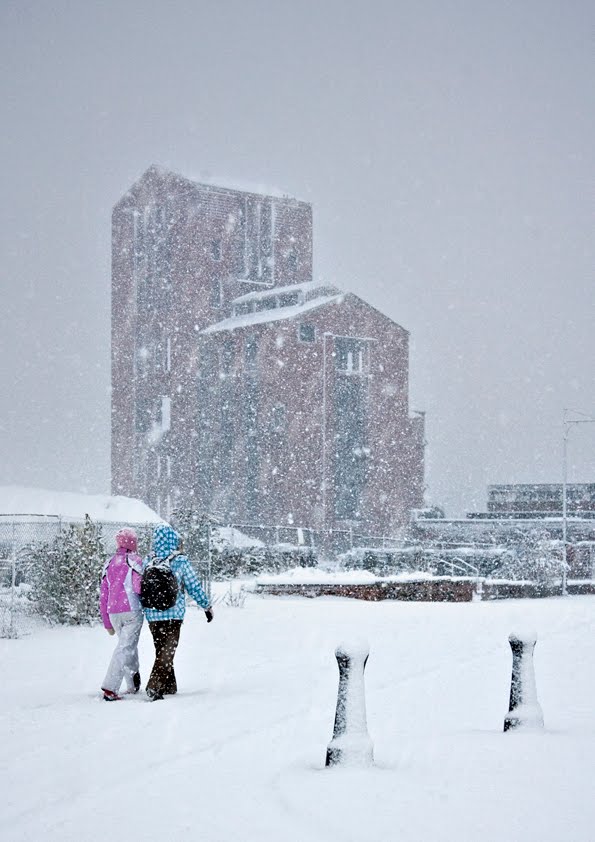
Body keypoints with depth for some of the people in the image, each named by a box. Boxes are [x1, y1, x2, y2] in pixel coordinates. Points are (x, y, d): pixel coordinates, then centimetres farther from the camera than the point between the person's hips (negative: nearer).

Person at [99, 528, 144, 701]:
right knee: (125, 648, -6)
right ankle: (110, 688, -16)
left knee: (128, 646, 21)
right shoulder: (134, 560, -4)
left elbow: (103, 598, 15)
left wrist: (107, 623, 21)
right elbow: (138, 587, -17)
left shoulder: (108, 564, 15)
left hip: (113, 613, 6)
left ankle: (133, 685, 26)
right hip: (132, 611, -6)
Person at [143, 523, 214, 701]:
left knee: (161, 650, 17)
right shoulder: (181, 561, -7)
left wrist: (144, 608, 23)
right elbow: (194, 587, -2)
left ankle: (169, 686, 23)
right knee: (167, 652, -1)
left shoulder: (147, 562, 2)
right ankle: (154, 686, -14)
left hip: (152, 615, 4)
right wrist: (207, 606, 10)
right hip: (173, 615, -4)